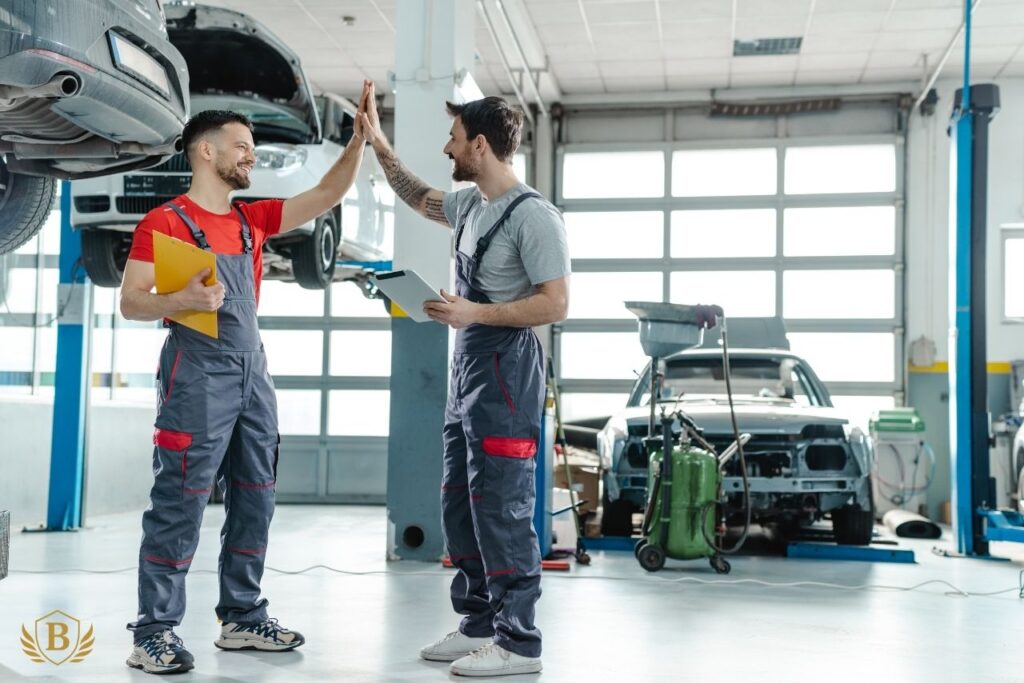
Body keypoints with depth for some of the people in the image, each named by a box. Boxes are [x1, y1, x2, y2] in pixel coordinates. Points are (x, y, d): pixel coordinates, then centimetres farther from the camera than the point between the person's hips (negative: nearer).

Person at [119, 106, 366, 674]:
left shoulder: (252, 219, 14)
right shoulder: (166, 221, -5)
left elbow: (327, 195, 15)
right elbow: (131, 303, -8)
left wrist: (360, 138, 5)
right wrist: (182, 300, -27)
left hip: (253, 372, 7)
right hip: (197, 372, -7)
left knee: (254, 502, 9)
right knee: (179, 504, -7)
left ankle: (242, 617, 20)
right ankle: (154, 632, 0)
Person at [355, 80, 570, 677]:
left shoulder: (533, 215, -14)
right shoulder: (470, 203, 12)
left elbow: (556, 303, -17)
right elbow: (420, 199, 33)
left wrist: (475, 312, -18)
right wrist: (378, 143, 27)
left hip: (506, 371, -10)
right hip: (467, 366, 10)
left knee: (501, 507, -7)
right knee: (460, 503, 13)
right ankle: (480, 624, 24)